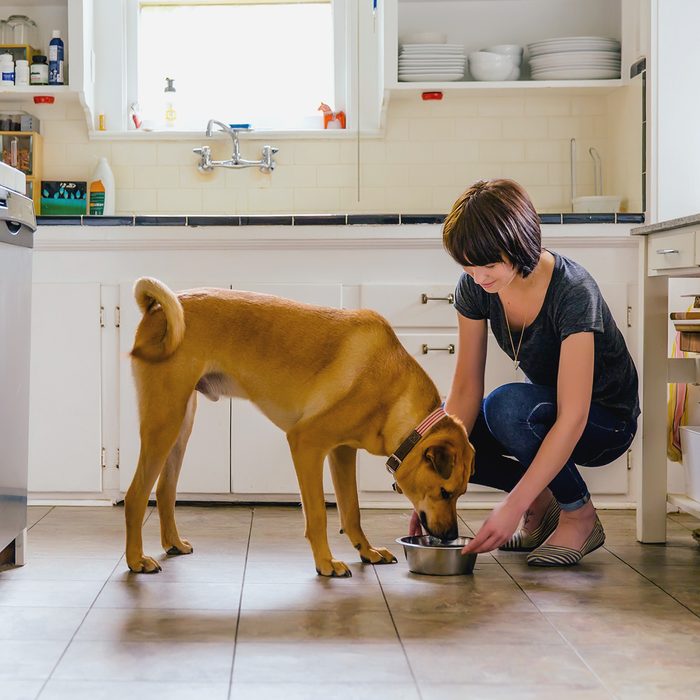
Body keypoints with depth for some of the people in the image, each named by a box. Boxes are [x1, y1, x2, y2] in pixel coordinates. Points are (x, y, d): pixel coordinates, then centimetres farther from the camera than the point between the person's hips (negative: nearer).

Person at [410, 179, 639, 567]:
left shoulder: (573, 293, -32)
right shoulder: (475, 286, -14)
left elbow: (572, 418, -35)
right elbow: (465, 388, -12)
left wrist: (514, 505, -40)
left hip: (605, 421, -6)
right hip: (543, 407, 6)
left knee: (507, 404, -36)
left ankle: (580, 515, -12)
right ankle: (543, 500, 2)